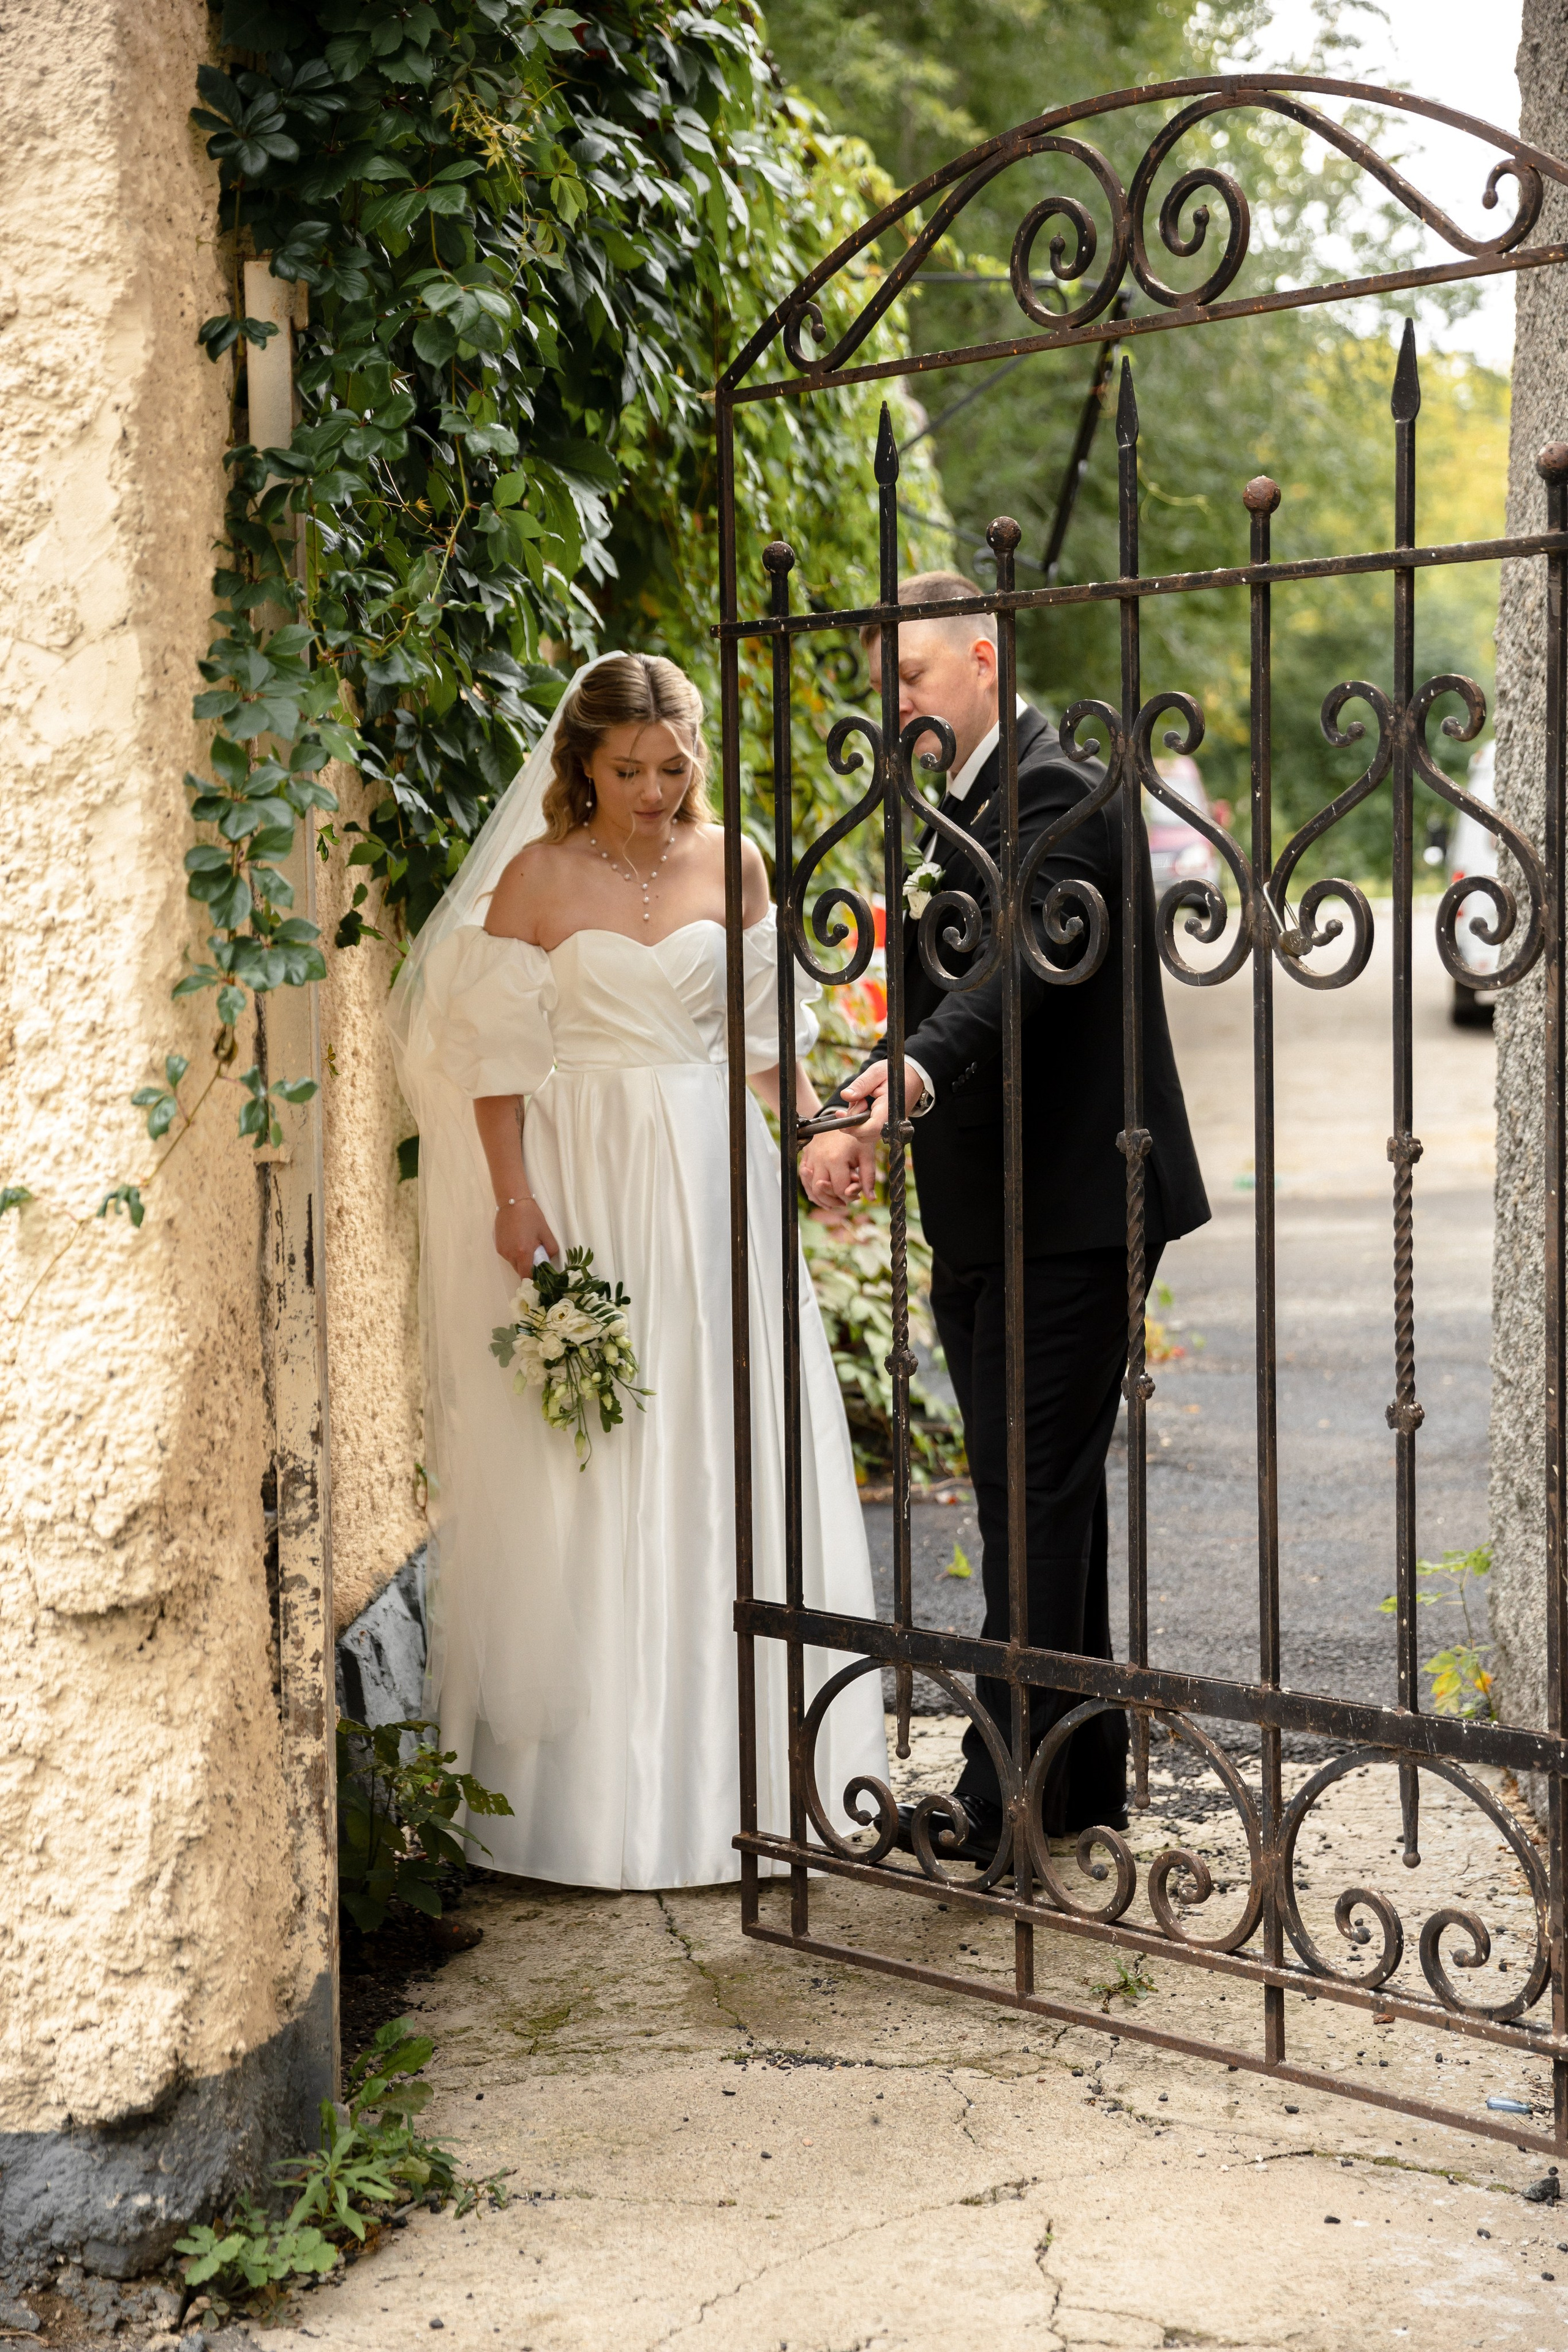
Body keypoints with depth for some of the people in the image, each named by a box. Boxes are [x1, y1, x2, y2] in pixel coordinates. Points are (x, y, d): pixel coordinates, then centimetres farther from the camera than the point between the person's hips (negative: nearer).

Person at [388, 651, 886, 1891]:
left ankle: (730, 1761, 19)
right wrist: (514, 1200, -14)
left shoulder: (730, 863, 6)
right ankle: (600, 1777, 9)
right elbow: (501, 1055, -6)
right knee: (593, 1466, 0)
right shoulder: (537, 878, -4)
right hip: (586, 1181, -3)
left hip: (713, 1176, 4)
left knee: (725, 1456, 6)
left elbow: (761, 1024, 12)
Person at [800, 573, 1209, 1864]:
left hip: (1067, 1214, -10)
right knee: (1031, 1495, 15)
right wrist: (858, 1121, 9)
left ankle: (1007, 1795, 0)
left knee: (1036, 1499, -6)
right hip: (983, 1220, 10)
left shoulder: (1055, 796, -14)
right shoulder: (953, 811, 18)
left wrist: (916, 1073, -47)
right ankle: (1085, 1779, 24)